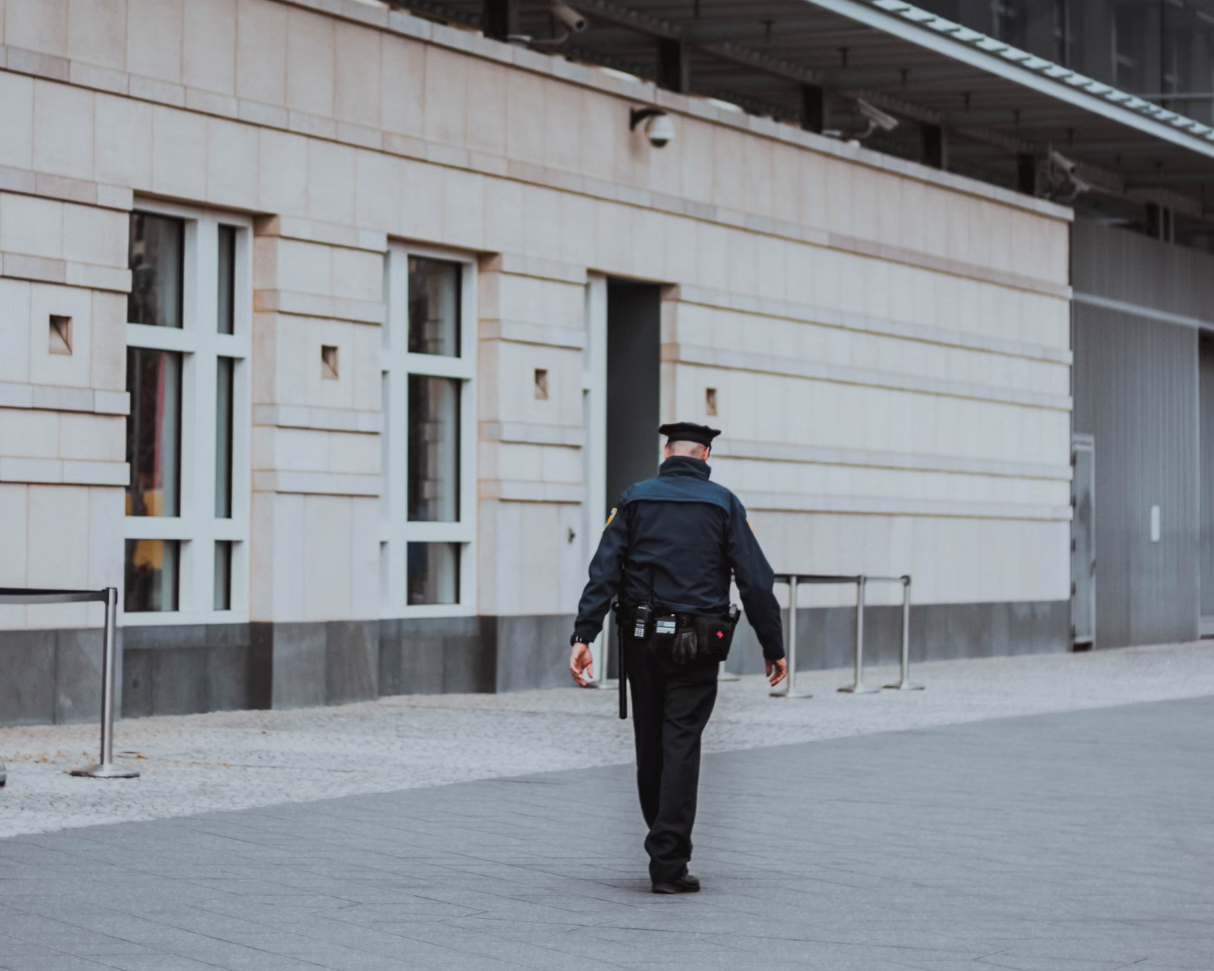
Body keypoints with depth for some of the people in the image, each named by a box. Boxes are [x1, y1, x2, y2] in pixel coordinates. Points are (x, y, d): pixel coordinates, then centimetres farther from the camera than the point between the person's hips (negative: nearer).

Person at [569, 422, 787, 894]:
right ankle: (668, 863, -8)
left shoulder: (635, 499, 3)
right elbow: (755, 581, -3)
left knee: (650, 745, 14)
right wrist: (773, 647, 3)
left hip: (642, 641, 2)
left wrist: (583, 635, -10)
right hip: (698, 645, -2)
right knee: (681, 746, -2)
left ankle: (664, 845, 27)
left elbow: (604, 571, -6)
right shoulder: (723, 503, 0)